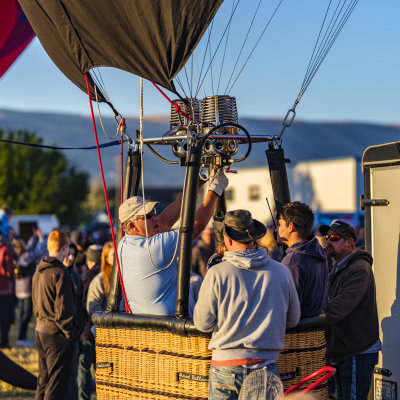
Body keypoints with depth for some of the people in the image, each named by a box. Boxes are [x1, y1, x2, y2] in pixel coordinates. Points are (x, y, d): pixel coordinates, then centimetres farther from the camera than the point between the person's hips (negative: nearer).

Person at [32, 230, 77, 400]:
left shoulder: (38, 272, 10)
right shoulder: (60, 274, -17)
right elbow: (63, 310, -18)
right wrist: (70, 333, -10)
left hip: (40, 330, 8)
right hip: (56, 334, -8)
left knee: (43, 380, 17)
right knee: (57, 383, -3)